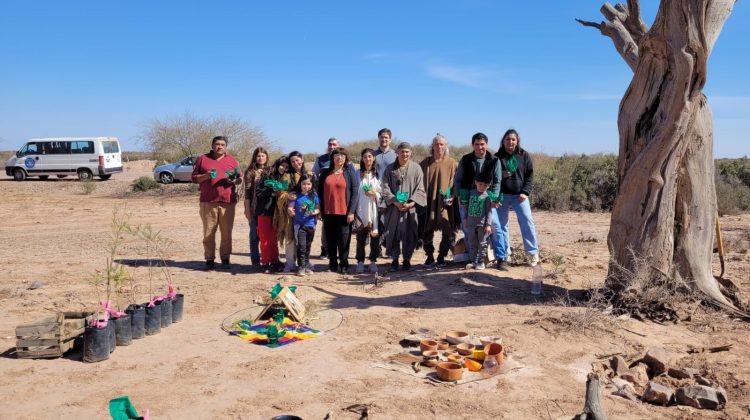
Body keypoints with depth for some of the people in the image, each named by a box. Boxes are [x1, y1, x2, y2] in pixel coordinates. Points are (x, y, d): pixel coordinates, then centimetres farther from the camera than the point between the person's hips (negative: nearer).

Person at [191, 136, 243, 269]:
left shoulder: (232, 160, 14)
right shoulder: (202, 159, 11)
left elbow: (240, 178, 17)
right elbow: (194, 178, 11)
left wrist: (234, 180, -6)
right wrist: (205, 176, -8)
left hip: (228, 202, 1)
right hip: (208, 202, -1)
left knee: (227, 233, 1)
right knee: (209, 232, 0)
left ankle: (225, 258, 10)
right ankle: (209, 259, 8)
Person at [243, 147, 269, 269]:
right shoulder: (251, 173, 0)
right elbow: (247, 192, -3)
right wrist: (247, 209, -8)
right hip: (255, 209, -2)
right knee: (255, 235, 4)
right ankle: (255, 260, 11)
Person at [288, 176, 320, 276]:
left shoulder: (314, 196, 3)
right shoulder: (296, 196, -2)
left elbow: (318, 208, 7)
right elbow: (290, 208, -2)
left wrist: (315, 212, -14)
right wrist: (291, 212, -24)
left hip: (310, 224, 3)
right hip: (299, 224, -2)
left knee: (308, 246, 14)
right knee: (301, 246, -9)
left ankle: (307, 266, 26)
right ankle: (301, 267, -1)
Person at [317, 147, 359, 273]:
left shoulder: (350, 173, 2)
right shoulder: (325, 173, 10)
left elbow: (355, 192, -3)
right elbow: (320, 192, 11)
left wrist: (351, 211, -10)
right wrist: (320, 210, 4)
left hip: (344, 212, -3)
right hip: (328, 212, 3)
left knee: (344, 239, 0)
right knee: (330, 239, 7)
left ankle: (344, 265, 10)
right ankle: (332, 263, 17)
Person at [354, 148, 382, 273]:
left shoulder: (378, 174, 5)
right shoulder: (358, 174, 7)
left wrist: (375, 194, -15)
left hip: (375, 211, 0)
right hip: (361, 210, 0)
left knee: (375, 236, 1)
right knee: (361, 237, 2)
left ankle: (373, 261, 12)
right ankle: (360, 262, 11)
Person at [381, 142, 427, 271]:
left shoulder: (416, 168, 2)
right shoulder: (390, 169, 4)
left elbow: (420, 189, 0)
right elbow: (386, 189, -1)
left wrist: (411, 203, -13)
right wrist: (396, 202, -13)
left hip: (410, 208, 0)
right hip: (394, 208, 1)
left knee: (409, 235, 2)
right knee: (393, 234, 3)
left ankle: (407, 259, 16)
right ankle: (395, 259, 16)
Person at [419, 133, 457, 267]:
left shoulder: (452, 163, 4)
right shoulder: (425, 163, 8)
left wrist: (452, 197, -11)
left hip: (445, 203, -1)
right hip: (428, 202, 1)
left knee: (447, 231, -4)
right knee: (427, 231, 3)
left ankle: (442, 256, 13)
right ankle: (429, 256, 18)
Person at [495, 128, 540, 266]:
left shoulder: (524, 155, 3)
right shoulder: (497, 157, 4)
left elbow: (530, 175, 2)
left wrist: (525, 192, -10)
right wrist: (500, 175, -12)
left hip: (520, 195, -1)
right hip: (502, 195, 1)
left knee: (527, 221, -10)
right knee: (501, 224, 5)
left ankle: (533, 252, -3)